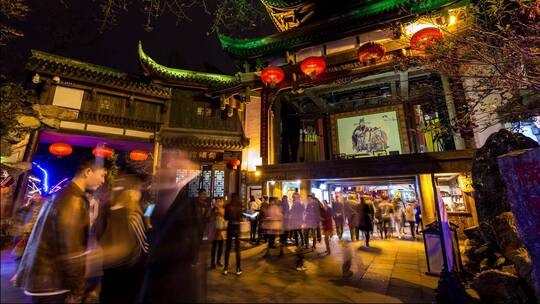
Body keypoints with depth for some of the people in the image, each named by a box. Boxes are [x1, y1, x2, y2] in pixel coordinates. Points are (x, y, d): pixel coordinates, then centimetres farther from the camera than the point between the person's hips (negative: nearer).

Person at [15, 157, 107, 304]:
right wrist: (78, 291, -16)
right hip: (50, 282, -9)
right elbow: (72, 251, -25)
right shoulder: (74, 201, -23)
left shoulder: (63, 195, 9)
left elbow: (51, 243, 17)